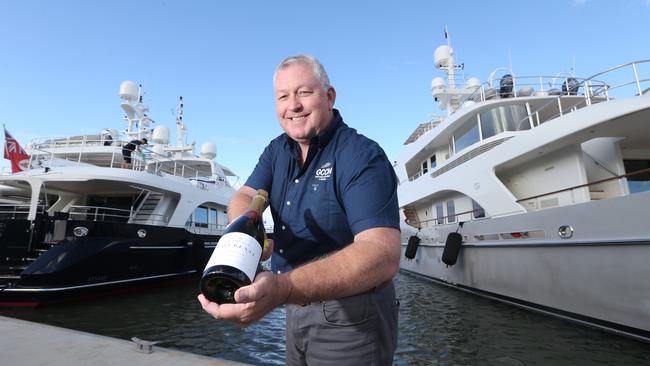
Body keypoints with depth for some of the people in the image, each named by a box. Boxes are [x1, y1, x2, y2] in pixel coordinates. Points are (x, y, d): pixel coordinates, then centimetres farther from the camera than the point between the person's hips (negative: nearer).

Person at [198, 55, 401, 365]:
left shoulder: (361, 157, -22)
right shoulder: (277, 150, 4)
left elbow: (383, 255, -33)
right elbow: (244, 196, -3)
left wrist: (282, 289, -47)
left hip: (352, 316, -6)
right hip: (298, 308, 7)